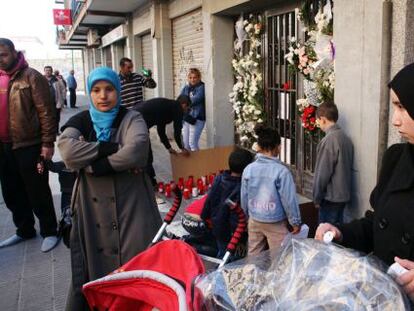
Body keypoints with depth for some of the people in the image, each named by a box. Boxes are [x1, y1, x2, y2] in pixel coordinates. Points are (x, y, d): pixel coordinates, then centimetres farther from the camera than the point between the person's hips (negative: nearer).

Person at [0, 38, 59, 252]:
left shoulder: (31, 77, -8)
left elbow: (46, 111, -12)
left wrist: (48, 143, -16)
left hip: (28, 145, -7)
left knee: (37, 192, 3)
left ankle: (49, 232, 18)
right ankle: (24, 230, 32)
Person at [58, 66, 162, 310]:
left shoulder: (131, 119, 0)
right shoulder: (80, 121, 7)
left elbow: (137, 152, -21)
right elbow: (68, 151, -14)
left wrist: (92, 164, -15)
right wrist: (114, 148, -17)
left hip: (131, 203, -2)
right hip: (91, 206, 2)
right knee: (89, 267, 4)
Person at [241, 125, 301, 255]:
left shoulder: (248, 169, -7)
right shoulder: (281, 171, -20)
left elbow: (244, 198, 3)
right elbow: (289, 200, -14)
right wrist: (295, 222, 0)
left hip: (254, 221, 4)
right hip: (275, 224, -4)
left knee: (253, 256, 16)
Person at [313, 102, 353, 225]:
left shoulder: (328, 140, -19)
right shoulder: (346, 138, 5)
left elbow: (322, 173, -18)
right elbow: (348, 169, 11)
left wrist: (317, 198, -8)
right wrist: (345, 190, 19)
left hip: (330, 197, -8)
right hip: (343, 195, 8)